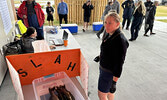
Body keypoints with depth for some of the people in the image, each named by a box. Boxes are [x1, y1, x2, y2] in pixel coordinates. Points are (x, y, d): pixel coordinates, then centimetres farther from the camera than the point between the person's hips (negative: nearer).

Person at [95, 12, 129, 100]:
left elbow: (119, 63, -26)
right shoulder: (109, 34, -3)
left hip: (109, 72, -8)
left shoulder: (120, 40, -29)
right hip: (103, 68, 8)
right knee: (109, 91, 28)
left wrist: (114, 82, -23)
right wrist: (100, 57, 26)